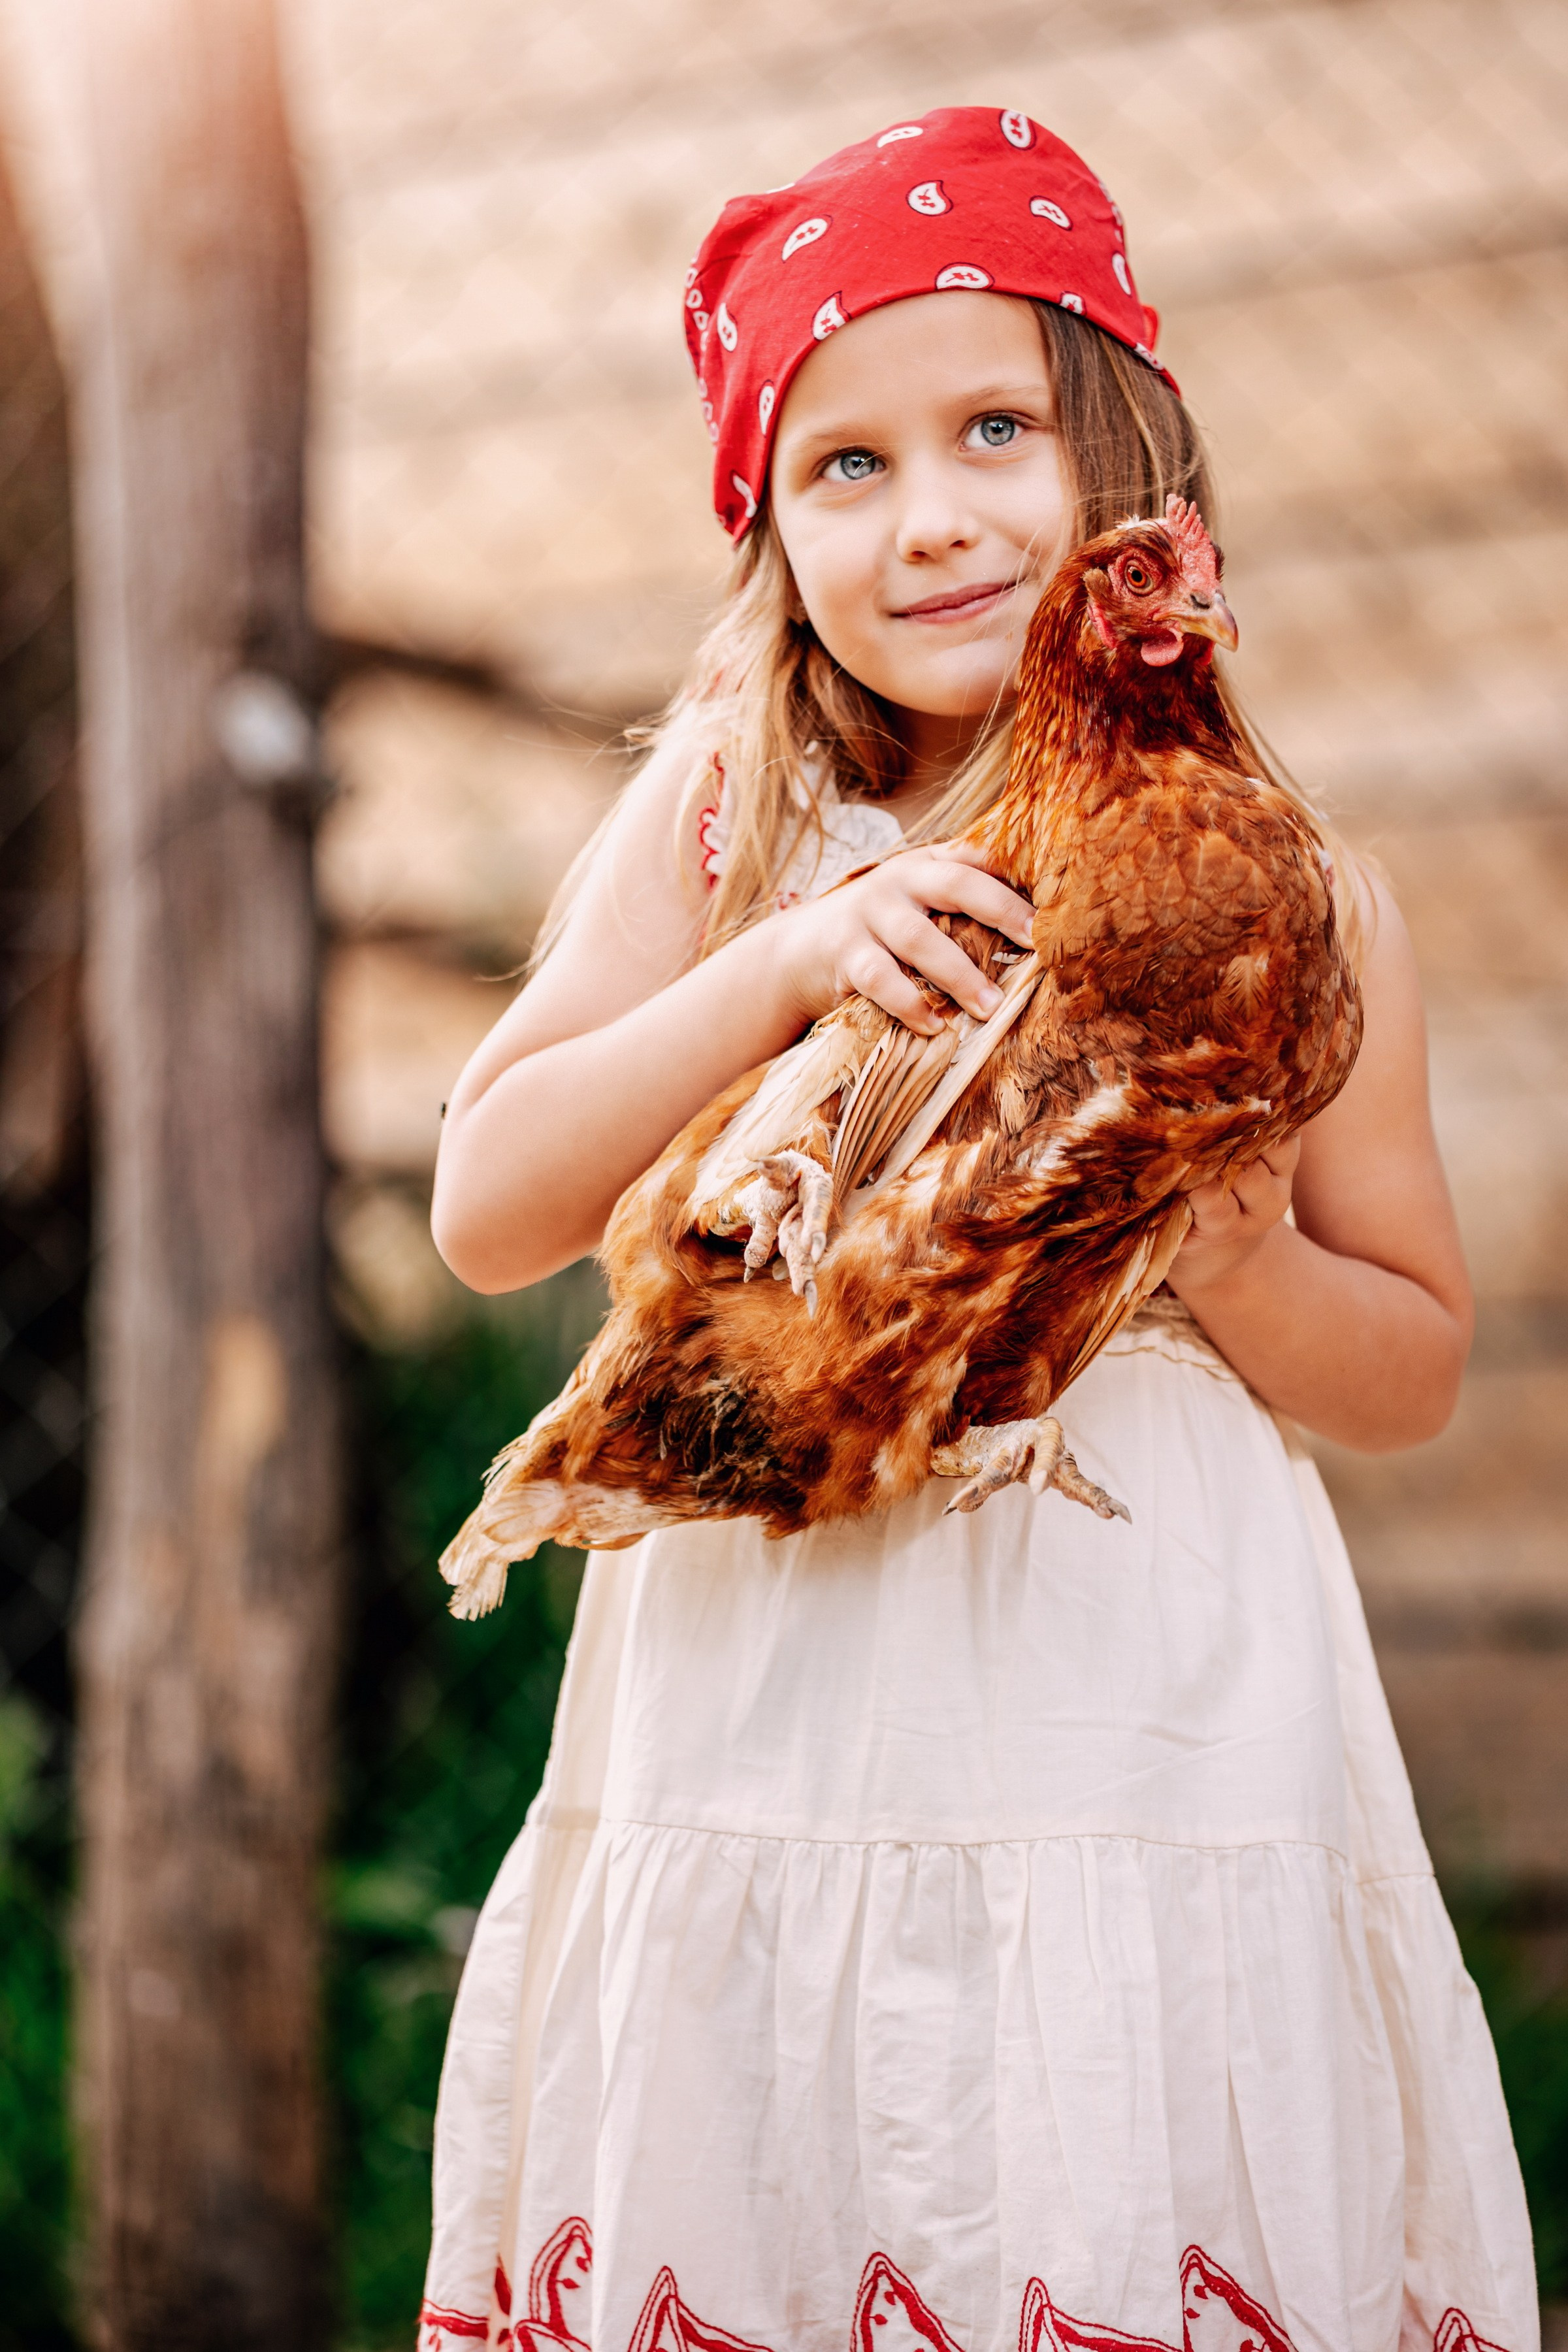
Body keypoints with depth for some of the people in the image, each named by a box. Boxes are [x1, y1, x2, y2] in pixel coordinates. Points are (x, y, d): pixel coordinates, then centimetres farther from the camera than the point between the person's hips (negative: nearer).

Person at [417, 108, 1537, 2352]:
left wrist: (1231, 1265, -11)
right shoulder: (721, 818, 4)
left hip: (1161, 1747, 0)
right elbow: (488, 1206, -2)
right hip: (771, 1728, 1)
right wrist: (781, 961, -15)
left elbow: (1418, 1366, 10)